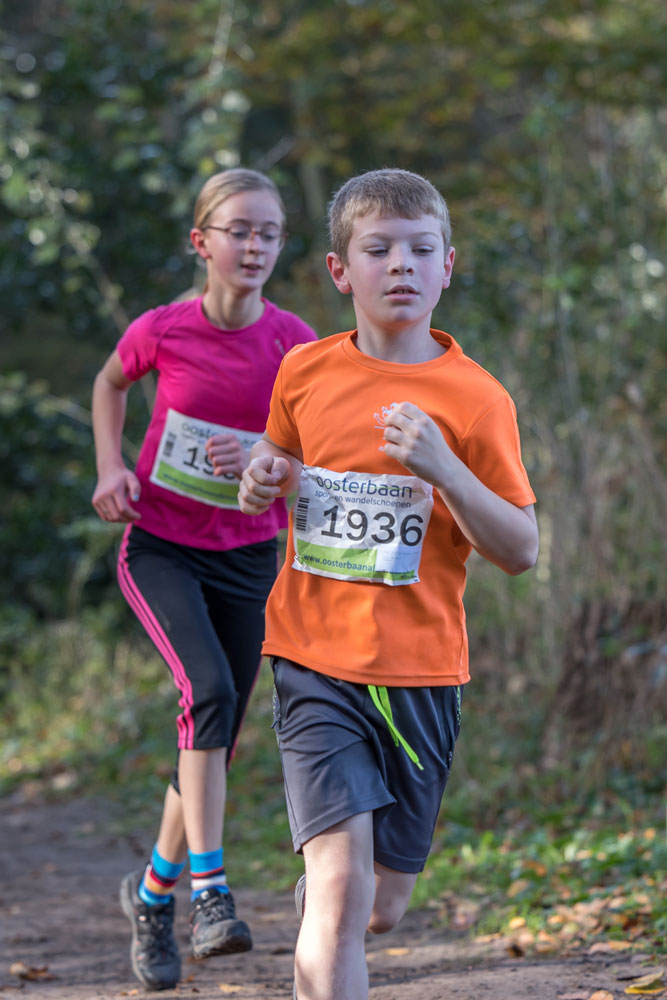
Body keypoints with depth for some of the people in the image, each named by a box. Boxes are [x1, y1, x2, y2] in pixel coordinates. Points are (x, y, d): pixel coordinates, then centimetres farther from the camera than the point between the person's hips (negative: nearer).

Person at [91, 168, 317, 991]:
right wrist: (110, 468, -3)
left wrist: (263, 460, -21)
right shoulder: (162, 330, -11)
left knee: (218, 738, 7)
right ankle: (209, 891, -24)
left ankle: (153, 889, 28)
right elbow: (110, 382, 11)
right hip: (159, 546, -3)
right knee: (210, 691, -26)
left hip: (246, 558, 3)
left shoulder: (292, 343, -9)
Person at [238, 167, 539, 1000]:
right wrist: (262, 479, 0)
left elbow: (521, 550, -7)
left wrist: (441, 468, -22)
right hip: (314, 662, 0)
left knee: (381, 908, 13)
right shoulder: (305, 371, 2)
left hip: (418, 675, 0)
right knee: (342, 886, -17)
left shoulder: (474, 398, -6)